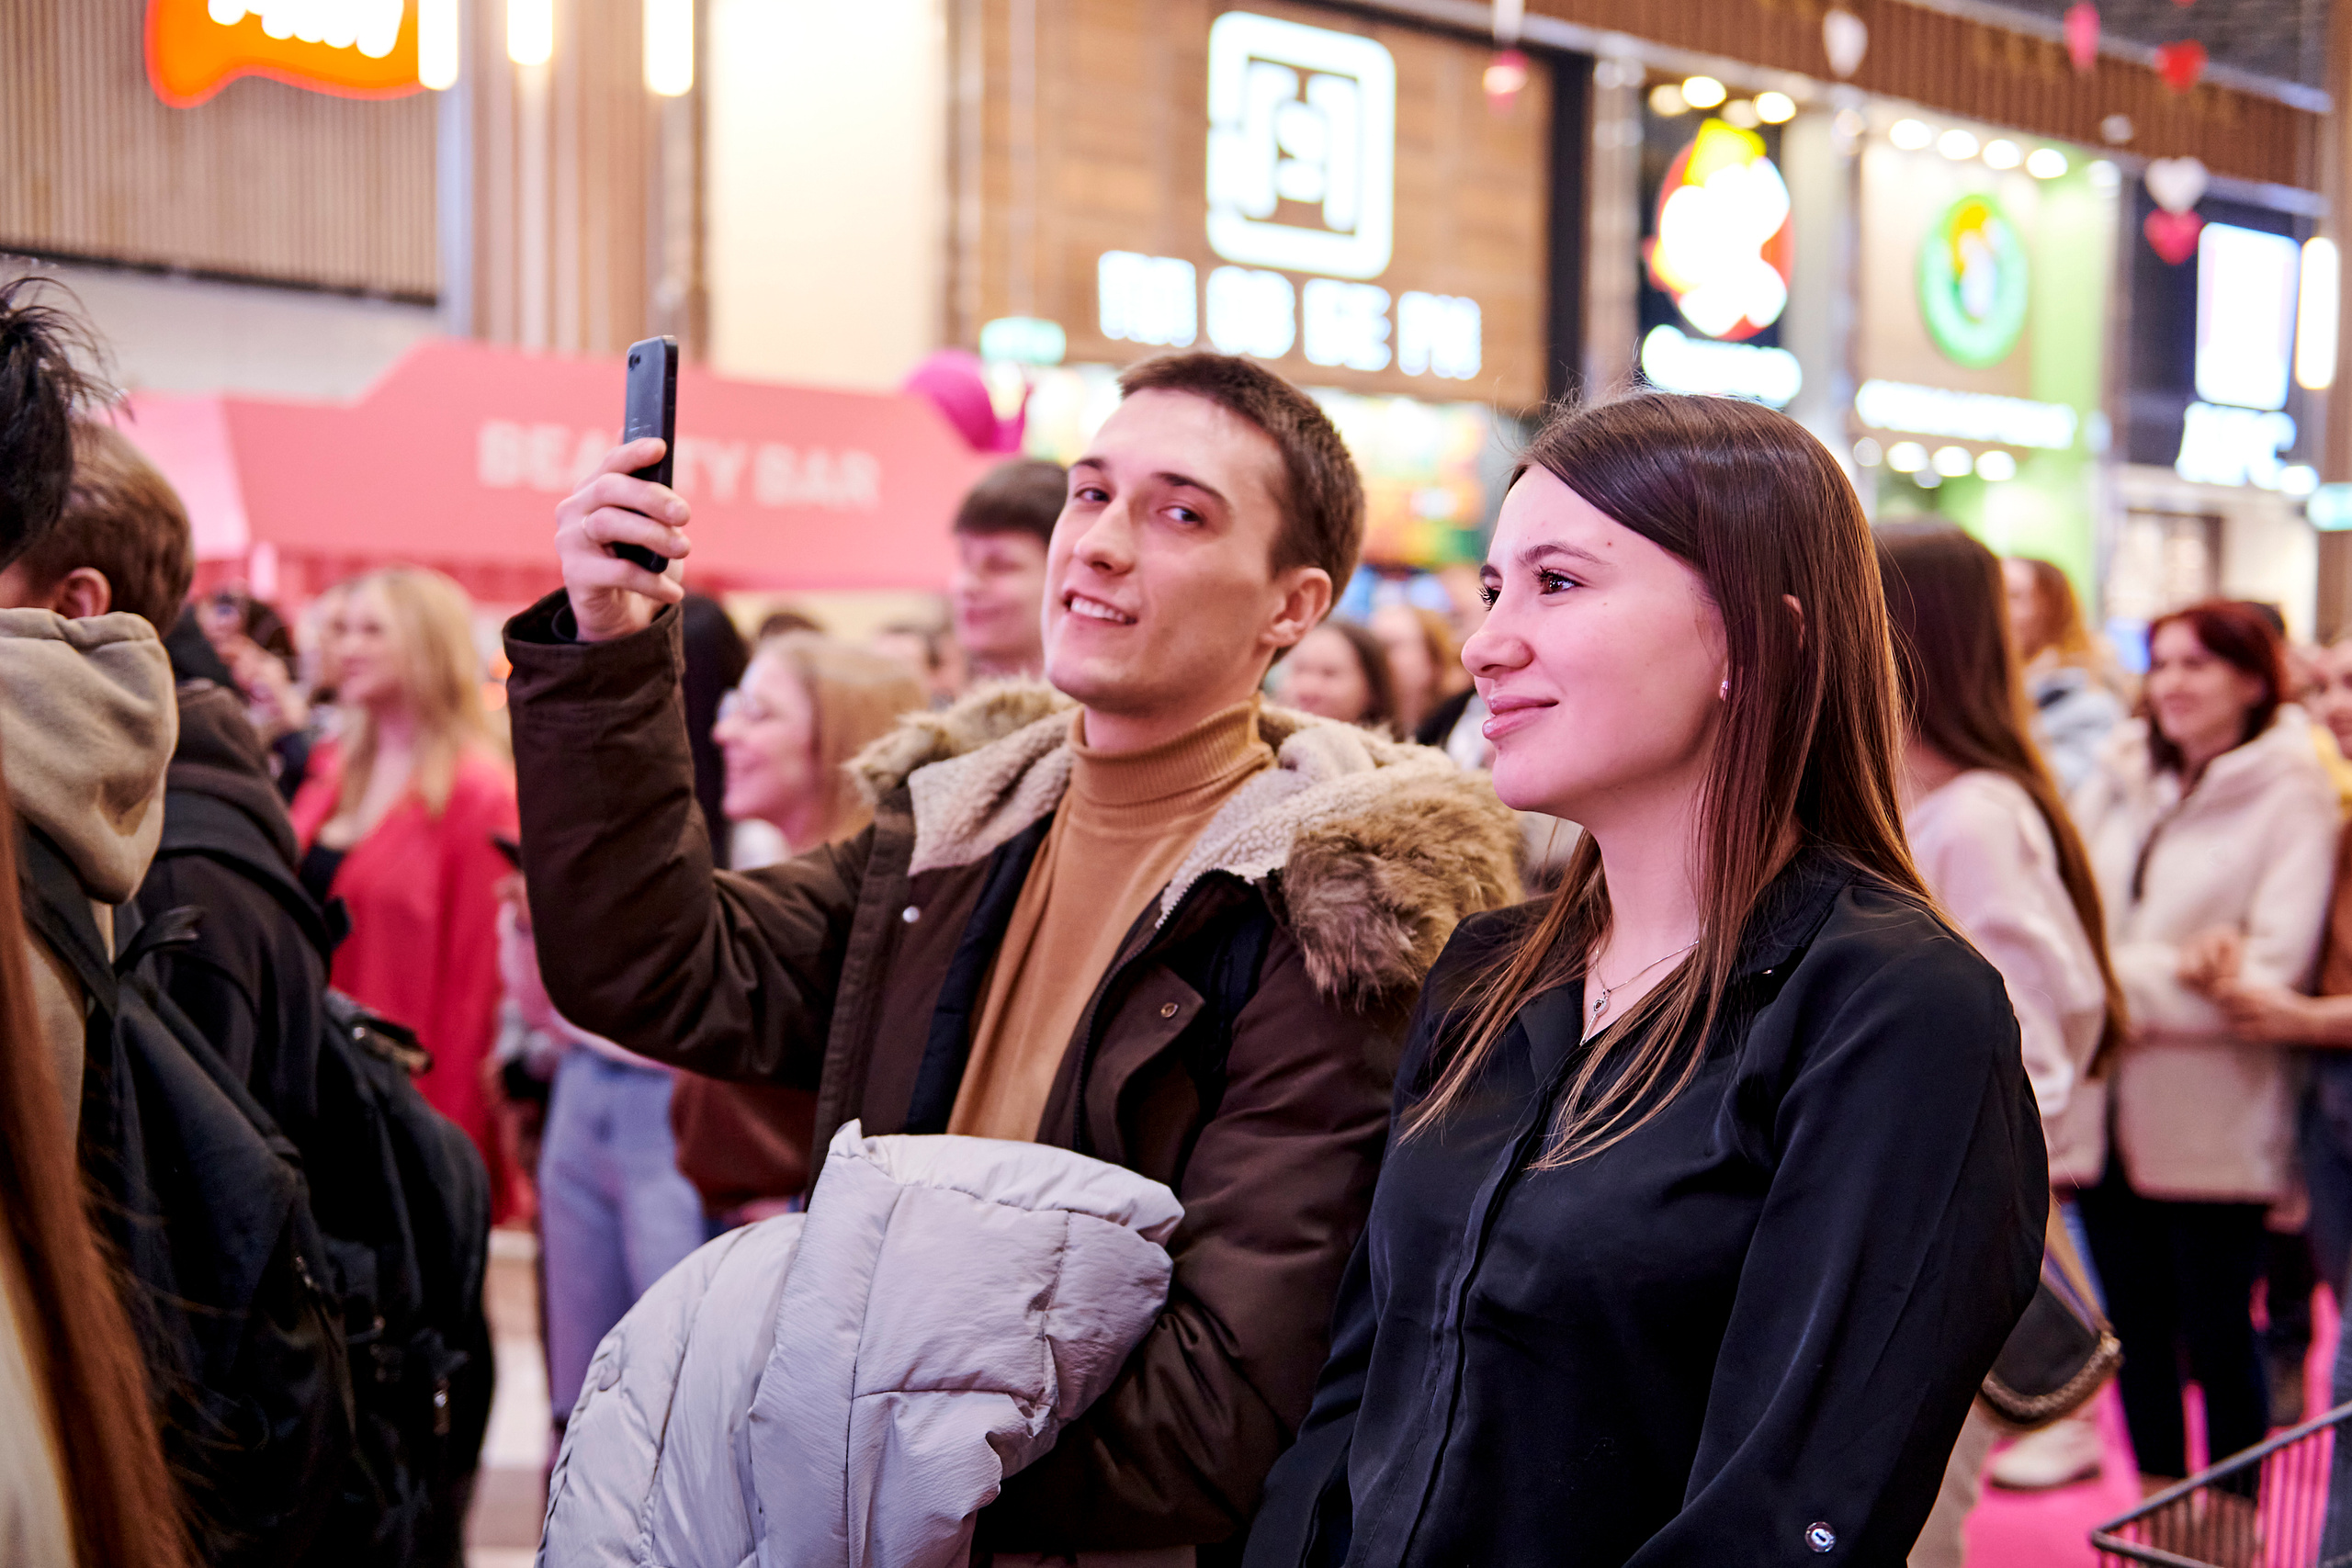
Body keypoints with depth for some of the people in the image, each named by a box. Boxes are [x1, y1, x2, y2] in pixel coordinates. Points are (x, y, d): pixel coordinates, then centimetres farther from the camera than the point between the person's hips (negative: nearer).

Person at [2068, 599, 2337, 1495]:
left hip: (2210, 1119, -5)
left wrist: (2122, 987, -13)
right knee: (2136, 1327, 14)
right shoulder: (2115, 780, 10)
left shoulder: (2291, 799, -5)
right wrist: (2172, 970, -12)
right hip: (2106, 1107, 5)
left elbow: (2269, 975, -13)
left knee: (2217, 1337, 4)